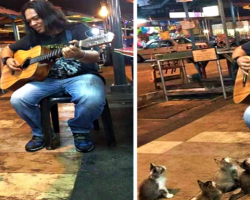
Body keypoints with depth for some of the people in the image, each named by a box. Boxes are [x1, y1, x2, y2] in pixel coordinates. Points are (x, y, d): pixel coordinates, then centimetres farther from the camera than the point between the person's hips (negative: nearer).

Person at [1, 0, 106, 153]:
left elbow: (95, 57, -16)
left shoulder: (77, 29, -3)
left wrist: (80, 54, -39)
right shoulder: (33, 38, 12)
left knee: (93, 99, -38)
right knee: (17, 99, -20)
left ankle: (80, 131, -4)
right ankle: (41, 133, 6)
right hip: (48, 80, 4)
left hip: (81, 76, -4)